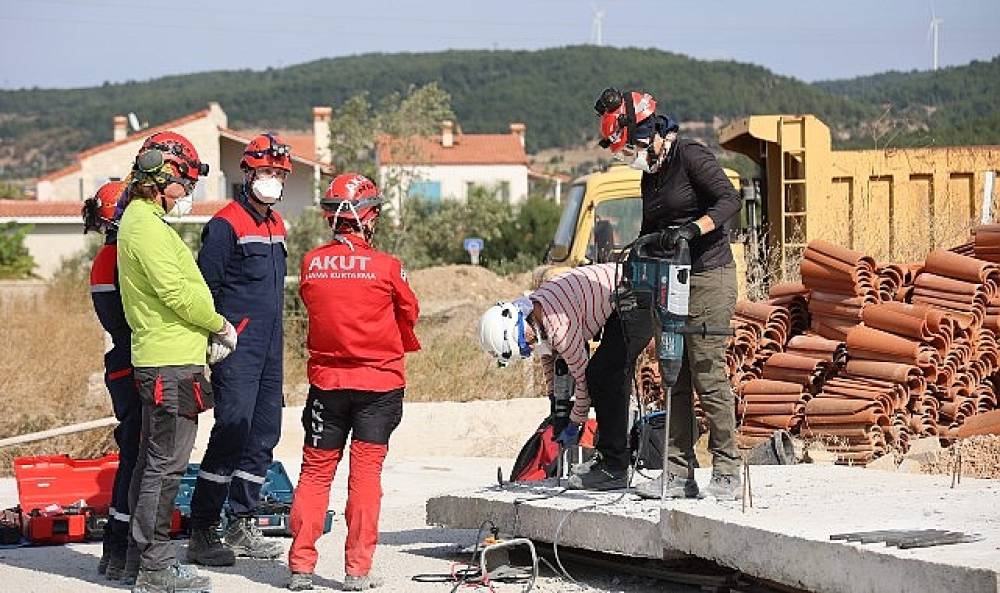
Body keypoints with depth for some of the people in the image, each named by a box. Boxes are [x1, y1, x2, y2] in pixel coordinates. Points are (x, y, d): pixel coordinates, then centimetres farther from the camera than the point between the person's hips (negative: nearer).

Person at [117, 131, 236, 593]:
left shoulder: (146, 221, 19)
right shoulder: (145, 226, -15)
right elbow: (176, 292, -19)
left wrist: (208, 335, 12)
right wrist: (220, 325, -5)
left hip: (163, 360, 11)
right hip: (170, 363, -11)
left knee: (153, 462, 14)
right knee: (166, 465, -8)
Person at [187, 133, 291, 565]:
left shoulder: (276, 224, 16)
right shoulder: (226, 224, -10)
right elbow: (206, 287, -12)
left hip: (269, 351, 9)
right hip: (236, 349, -9)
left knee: (264, 435, 10)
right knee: (231, 435, -12)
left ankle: (241, 525, 19)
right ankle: (202, 533, -8)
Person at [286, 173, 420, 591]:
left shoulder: (311, 264, -5)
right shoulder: (386, 266, -12)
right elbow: (409, 313, 3)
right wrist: (400, 346, 24)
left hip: (326, 382, 2)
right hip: (379, 383, -2)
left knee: (315, 472, 10)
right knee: (366, 472, 2)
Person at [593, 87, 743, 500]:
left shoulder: (690, 157, -9)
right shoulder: (651, 174, 16)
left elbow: (730, 200, -20)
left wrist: (691, 229, -31)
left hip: (709, 278, -9)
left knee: (708, 377, -9)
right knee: (676, 381, 5)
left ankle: (727, 474, -5)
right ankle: (679, 473, 7)